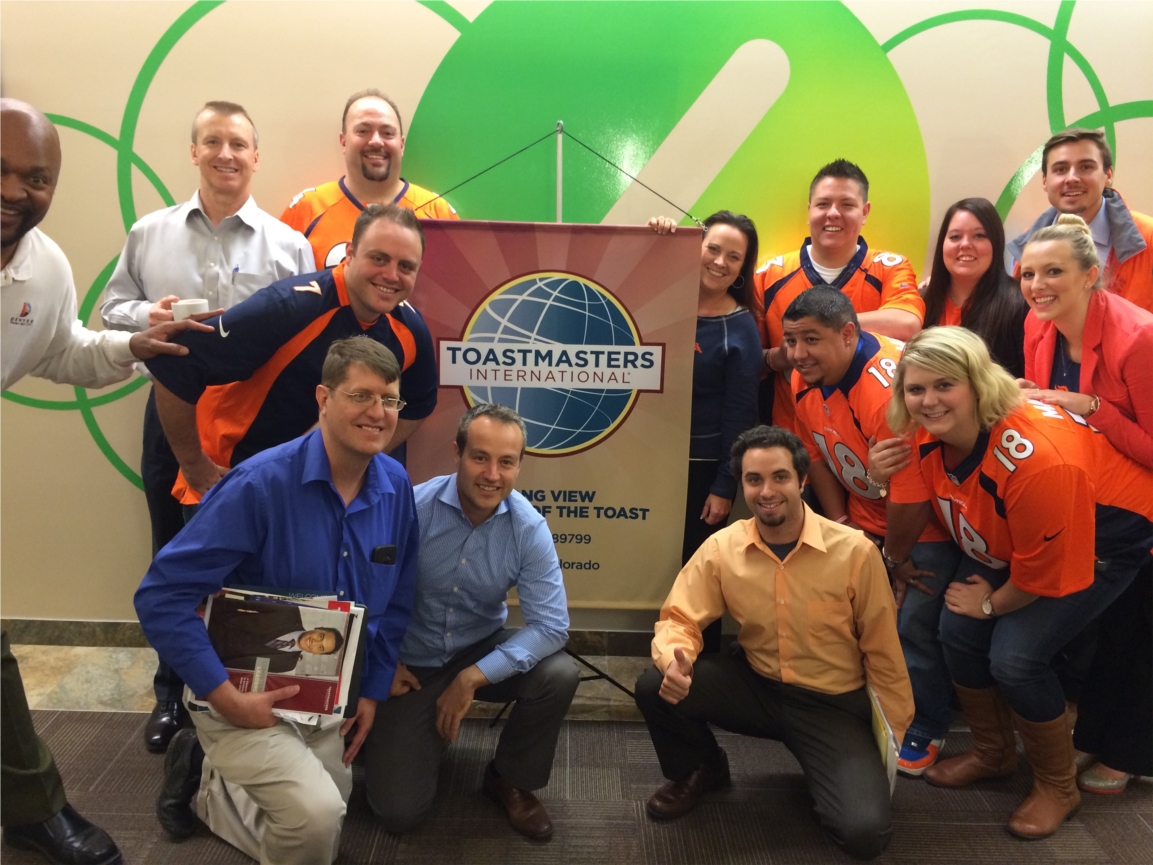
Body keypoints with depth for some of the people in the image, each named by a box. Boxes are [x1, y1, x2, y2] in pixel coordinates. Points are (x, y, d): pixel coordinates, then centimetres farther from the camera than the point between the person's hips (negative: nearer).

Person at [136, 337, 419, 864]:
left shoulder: (396, 487, -6)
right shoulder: (259, 484, -23)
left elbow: (396, 601, 7)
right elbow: (161, 596, -22)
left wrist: (373, 692, 3)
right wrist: (226, 696, -23)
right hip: (248, 697, -6)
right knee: (316, 816, -24)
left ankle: (213, 769, 36)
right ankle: (205, 780, 7)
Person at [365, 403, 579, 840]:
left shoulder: (529, 527, -18)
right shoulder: (412, 509, -22)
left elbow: (551, 626, -22)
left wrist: (472, 677, -27)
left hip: (483, 651, 2)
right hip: (412, 664, -1)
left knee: (559, 674, -27)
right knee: (398, 811, -9)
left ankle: (510, 779, 3)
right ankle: (429, 735, 26)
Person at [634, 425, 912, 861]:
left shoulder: (855, 551, -18)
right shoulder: (721, 548, -12)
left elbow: (881, 651, -7)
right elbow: (679, 619, -6)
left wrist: (894, 735, 1)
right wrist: (674, 660, -31)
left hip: (832, 703, -2)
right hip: (755, 686, 2)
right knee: (655, 687, -21)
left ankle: (826, 774, 15)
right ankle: (700, 769, 12)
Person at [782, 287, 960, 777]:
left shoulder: (890, 386, -34)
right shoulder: (804, 379, -7)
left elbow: (912, 494, -29)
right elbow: (818, 458, 6)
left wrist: (895, 557, -14)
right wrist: (841, 527, 3)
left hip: (927, 521, -7)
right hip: (865, 516, 7)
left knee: (914, 624, -7)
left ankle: (925, 731, 17)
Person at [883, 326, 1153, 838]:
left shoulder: (1034, 455, -39)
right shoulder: (929, 437, -19)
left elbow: (1044, 572, -26)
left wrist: (992, 604, -10)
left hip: (1104, 537, -7)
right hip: (1006, 540, 7)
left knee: (1014, 656, -16)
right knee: (957, 629, -2)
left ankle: (1058, 787, 12)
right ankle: (993, 753, 25)